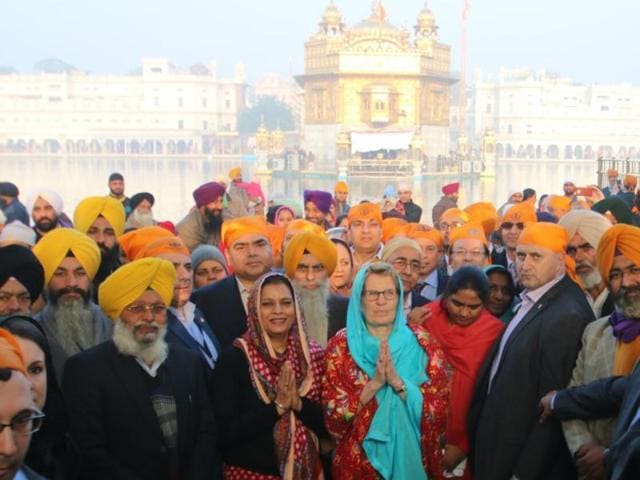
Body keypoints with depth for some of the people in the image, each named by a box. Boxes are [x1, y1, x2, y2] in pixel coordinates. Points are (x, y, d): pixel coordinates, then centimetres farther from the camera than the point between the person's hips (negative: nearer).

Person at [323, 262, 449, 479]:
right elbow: (333, 415, -10)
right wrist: (373, 384, -22)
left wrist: (398, 382, -22)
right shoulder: (340, 346, -6)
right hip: (358, 461, -1)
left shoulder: (422, 342, -4)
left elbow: (440, 408, -9)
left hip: (412, 457, 1)